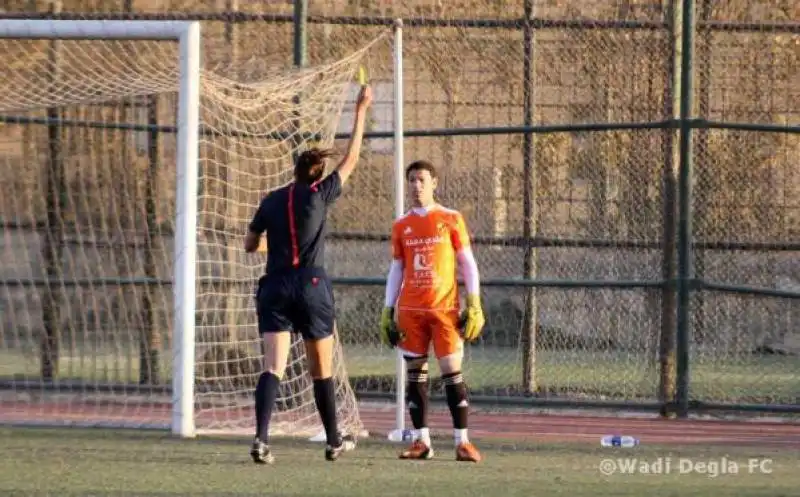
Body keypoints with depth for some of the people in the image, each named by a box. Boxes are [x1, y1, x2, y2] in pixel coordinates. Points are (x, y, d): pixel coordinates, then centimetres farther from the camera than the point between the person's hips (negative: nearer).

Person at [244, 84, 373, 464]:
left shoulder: (271, 201, 6)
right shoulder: (319, 194, -3)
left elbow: (250, 245, 15)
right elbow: (352, 158, 6)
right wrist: (361, 111, 14)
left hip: (274, 287, 2)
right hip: (311, 286, -2)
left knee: (273, 366, -7)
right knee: (322, 368, 11)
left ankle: (261, 438, -25)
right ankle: (334, 441, 23)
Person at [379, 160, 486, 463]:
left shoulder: (451, 220, 2)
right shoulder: (401, 227, 10)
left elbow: (468, 263, 3)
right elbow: (396, 270, 14)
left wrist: (474, 305, -5)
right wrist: (388, 311, 7)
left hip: (445, 309, -3)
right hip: (410, 311, 3)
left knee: (452, 371, -6)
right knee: (416, 374, 2)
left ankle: (462, 442, -3)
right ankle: (421, 441, 6)